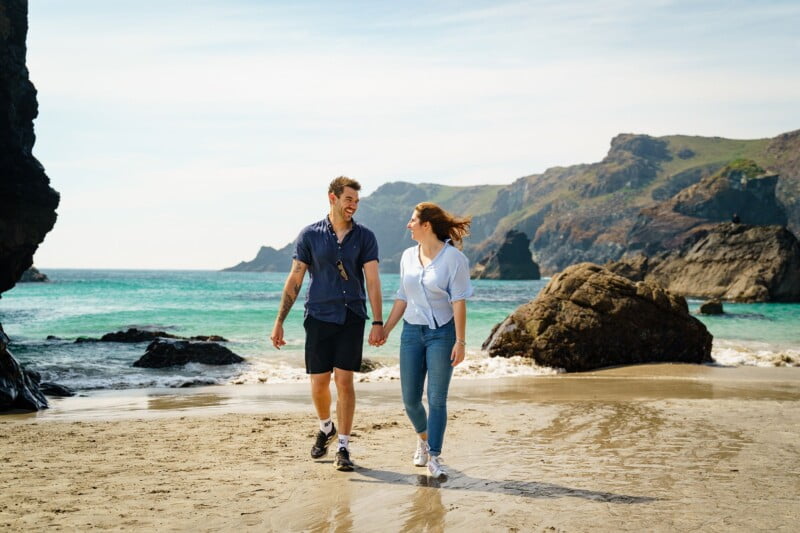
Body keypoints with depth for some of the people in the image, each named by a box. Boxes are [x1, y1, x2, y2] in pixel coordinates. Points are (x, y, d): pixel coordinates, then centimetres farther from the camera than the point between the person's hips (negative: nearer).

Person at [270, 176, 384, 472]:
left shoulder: (364, 237, 2)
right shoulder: (310, 235, 2)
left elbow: (372, 280, -4)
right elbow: (295, 280, 4)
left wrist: (378, 322, -13)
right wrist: (279, 321, 1)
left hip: (351, 317, 0)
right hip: (319, 317, 1)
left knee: (344, 381, -4)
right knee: (318, 384, 4)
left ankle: (343, 447, 5)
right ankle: (325, 428, 33)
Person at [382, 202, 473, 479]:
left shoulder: (454, 258, -9)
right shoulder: (408, 256, 8)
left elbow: (459, 302, -12)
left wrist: (460, 342, -15)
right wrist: (385, 329, 13)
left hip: (442, 333, -5)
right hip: (412, 332, 5)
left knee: (437, 399, -5)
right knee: (410, 399, 7)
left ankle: (434, 458, 2)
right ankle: (423, 438, 34)